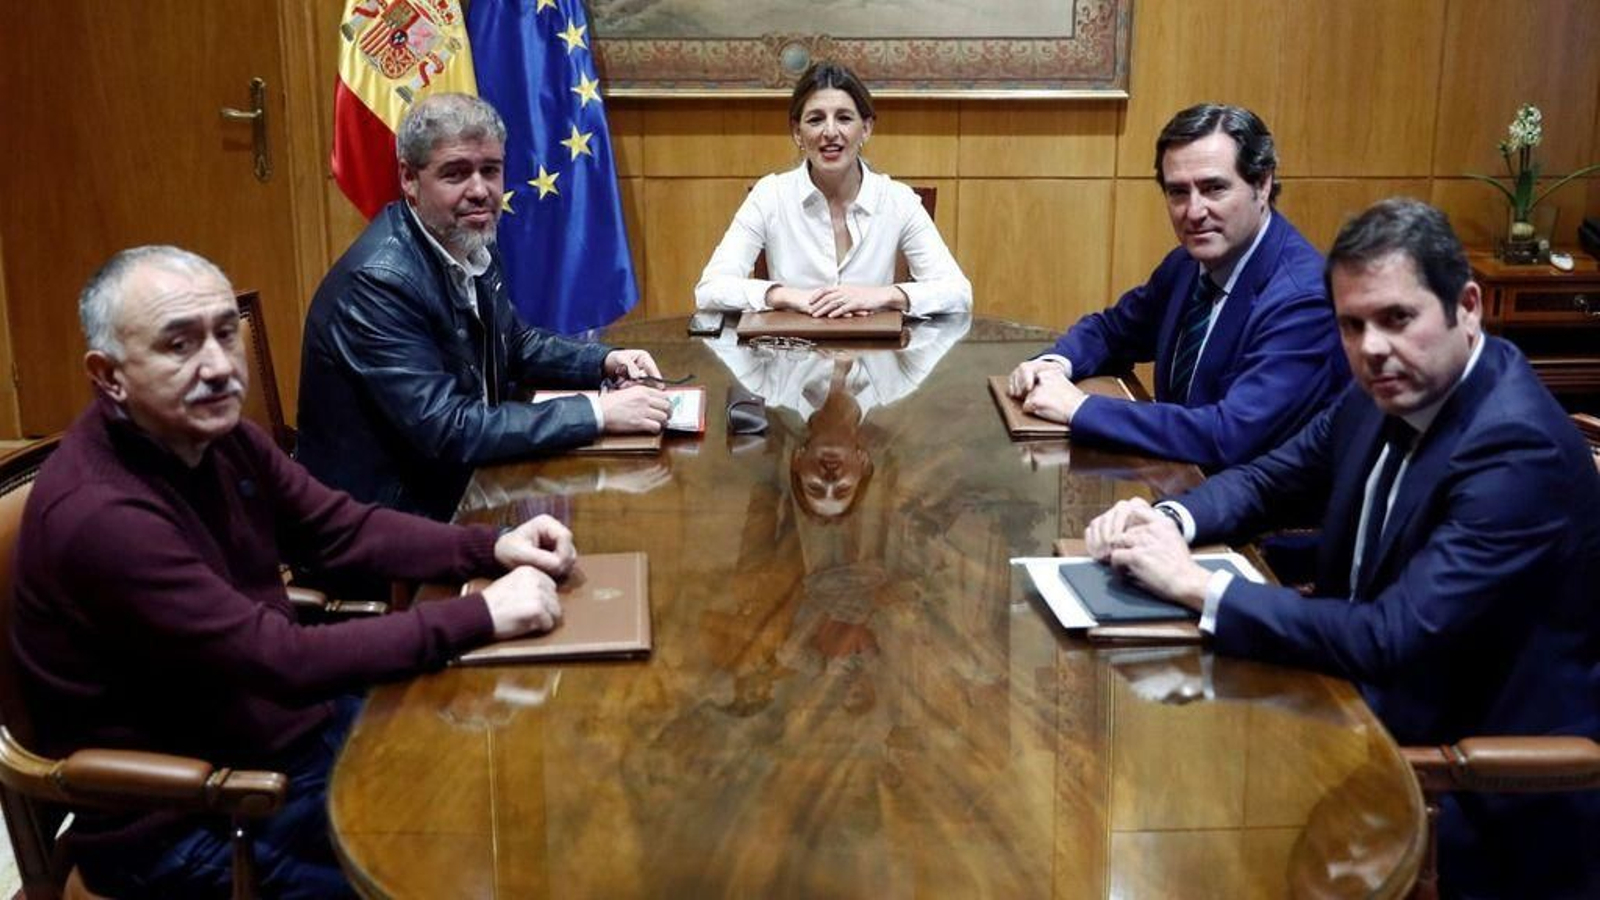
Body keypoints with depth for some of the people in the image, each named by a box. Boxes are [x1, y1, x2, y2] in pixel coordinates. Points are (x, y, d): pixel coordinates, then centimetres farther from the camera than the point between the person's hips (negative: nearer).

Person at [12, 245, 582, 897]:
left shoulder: (214, 432, -2)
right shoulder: (97, 515, -29)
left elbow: (344, 529, 4)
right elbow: (288, 661, -30)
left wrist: (491, 548, -11)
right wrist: (482, 615, -27)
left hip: (289, 724, 8)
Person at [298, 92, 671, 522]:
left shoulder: (471, 246, 1)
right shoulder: (379, 281, -22)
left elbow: (514, 344, 18)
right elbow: (445, 430, -26)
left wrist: (605, 362, 1)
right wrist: (597, 412, -24)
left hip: (457, 485, 8)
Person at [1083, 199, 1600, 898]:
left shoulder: (1519, 449, -26)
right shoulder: (1387, 391, -2)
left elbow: (1391, 639, -32)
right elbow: (1271, 478, 11)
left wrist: (1196, 587, -28)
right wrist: (1168, 520, -10)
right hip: (1372, 696, 7)